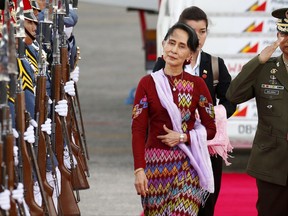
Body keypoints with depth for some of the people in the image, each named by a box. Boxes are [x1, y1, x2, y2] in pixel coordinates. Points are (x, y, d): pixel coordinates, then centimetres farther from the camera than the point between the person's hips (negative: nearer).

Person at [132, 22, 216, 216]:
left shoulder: (197, 85, 3)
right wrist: (139, 170, -11)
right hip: (155, 165, 1)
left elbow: (211, 129, 6)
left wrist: (182, 137, -11)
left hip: (187, 166, -1)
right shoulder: (148, 83, 1)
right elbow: (138, 130, -2)